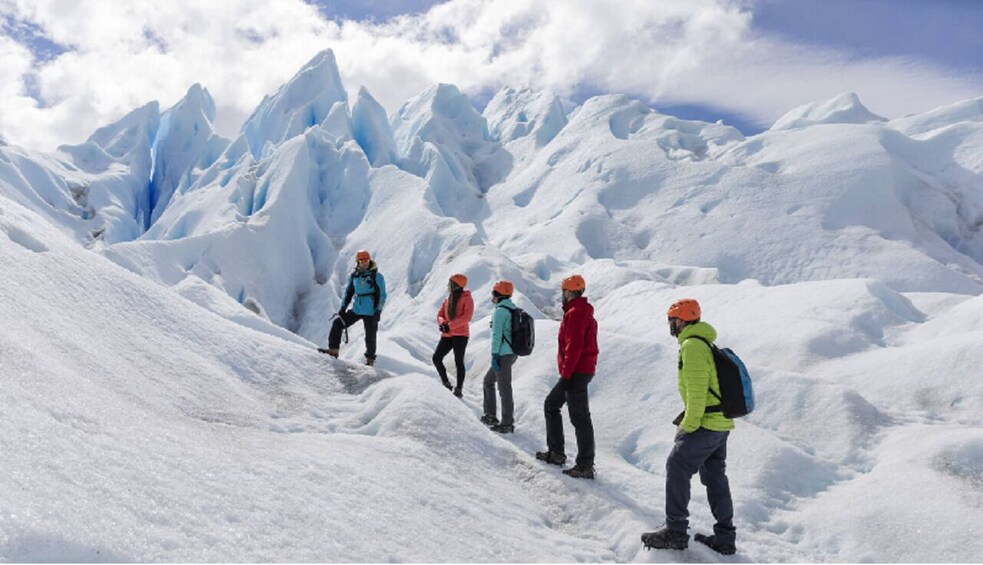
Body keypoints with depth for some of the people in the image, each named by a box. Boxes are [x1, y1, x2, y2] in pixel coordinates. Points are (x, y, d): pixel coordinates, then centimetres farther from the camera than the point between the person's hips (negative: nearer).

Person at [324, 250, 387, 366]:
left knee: (370, 336, 1)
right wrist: (343, 307, 10)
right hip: (356, 309, 5)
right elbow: (348, 292, 17)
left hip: (370, 312, -5)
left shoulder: (377, 276, -7)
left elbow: (382, 295, -7)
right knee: (337, 323, -3)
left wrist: (378, 311, -13)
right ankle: (333, 350, 3)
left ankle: (370, 359, 20)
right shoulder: (354, 276, 7)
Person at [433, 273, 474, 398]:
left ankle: (459, 390, 7)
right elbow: (440, 314, 13)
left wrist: (450, 325, -21)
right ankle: (446, 383, 13)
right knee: (436, 358, -2)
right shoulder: (447, 299, 15)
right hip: (447, 335, 6)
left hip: (460, 335, -6)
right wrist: (442, 323, -11)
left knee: (459, 362, -2)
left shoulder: (467, 298, -4)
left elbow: (467, 316, -16)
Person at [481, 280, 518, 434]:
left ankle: (507, 423, 1)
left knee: (504, 387, -4)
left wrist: (494, 355, -16)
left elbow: (497, 335, -17)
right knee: (488, 380, 21)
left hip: (503, 355, -9)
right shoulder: (514, 309, 13)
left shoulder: (500, 311, -13)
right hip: (512, 353, 10)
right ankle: (490, 415, 25)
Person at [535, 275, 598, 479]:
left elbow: (574, 347, -22)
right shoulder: (584, 311, 16)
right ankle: (556, 452, 24)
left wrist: (566, 374, -21)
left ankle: (585, 466, -3)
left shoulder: (575, 313, -15)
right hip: (584, 370, 11)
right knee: (551, 405, 20)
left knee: (579, 418, -7)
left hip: (575, 373, -11)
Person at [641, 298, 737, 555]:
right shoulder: (706, 343, 17)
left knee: (677, 468, -5)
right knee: (715, 476, 15)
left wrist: (688, 425, -16)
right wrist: (687, 417, 18)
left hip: (706, 425, -10)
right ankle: (725, 538, 21)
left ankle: (675, 532, -1)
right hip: (722, 423, 10)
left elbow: (697, 391, -21)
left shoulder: (692, 346, -15)